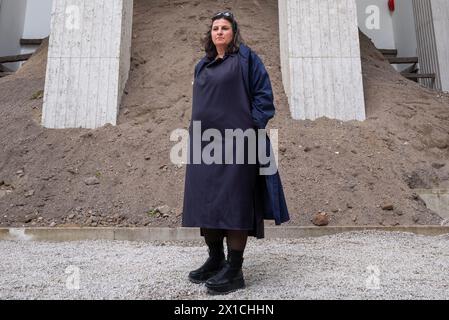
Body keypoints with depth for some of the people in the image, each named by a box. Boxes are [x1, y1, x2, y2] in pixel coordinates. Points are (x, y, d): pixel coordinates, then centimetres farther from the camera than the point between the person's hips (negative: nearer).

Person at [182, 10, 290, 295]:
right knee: (206, 200, 6)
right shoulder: (202, 66, 21)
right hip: (205, 142, 6)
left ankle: (234, 270, 0)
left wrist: (252, 128, -13)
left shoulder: (246, 58, 4)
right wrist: (196, 135, 15)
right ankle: (215, 259, 18)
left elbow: (263, 94, -3)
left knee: (233, 202, -7)